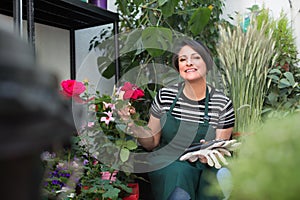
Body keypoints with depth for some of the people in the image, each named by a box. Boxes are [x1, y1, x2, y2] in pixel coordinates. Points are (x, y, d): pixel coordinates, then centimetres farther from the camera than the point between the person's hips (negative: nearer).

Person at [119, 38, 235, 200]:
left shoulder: (223, 104, -7)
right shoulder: (165, 96, -3)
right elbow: (152, 143, 4)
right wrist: (135, 126, -15)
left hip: (203, 168, 2)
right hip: (168, 163, -2)